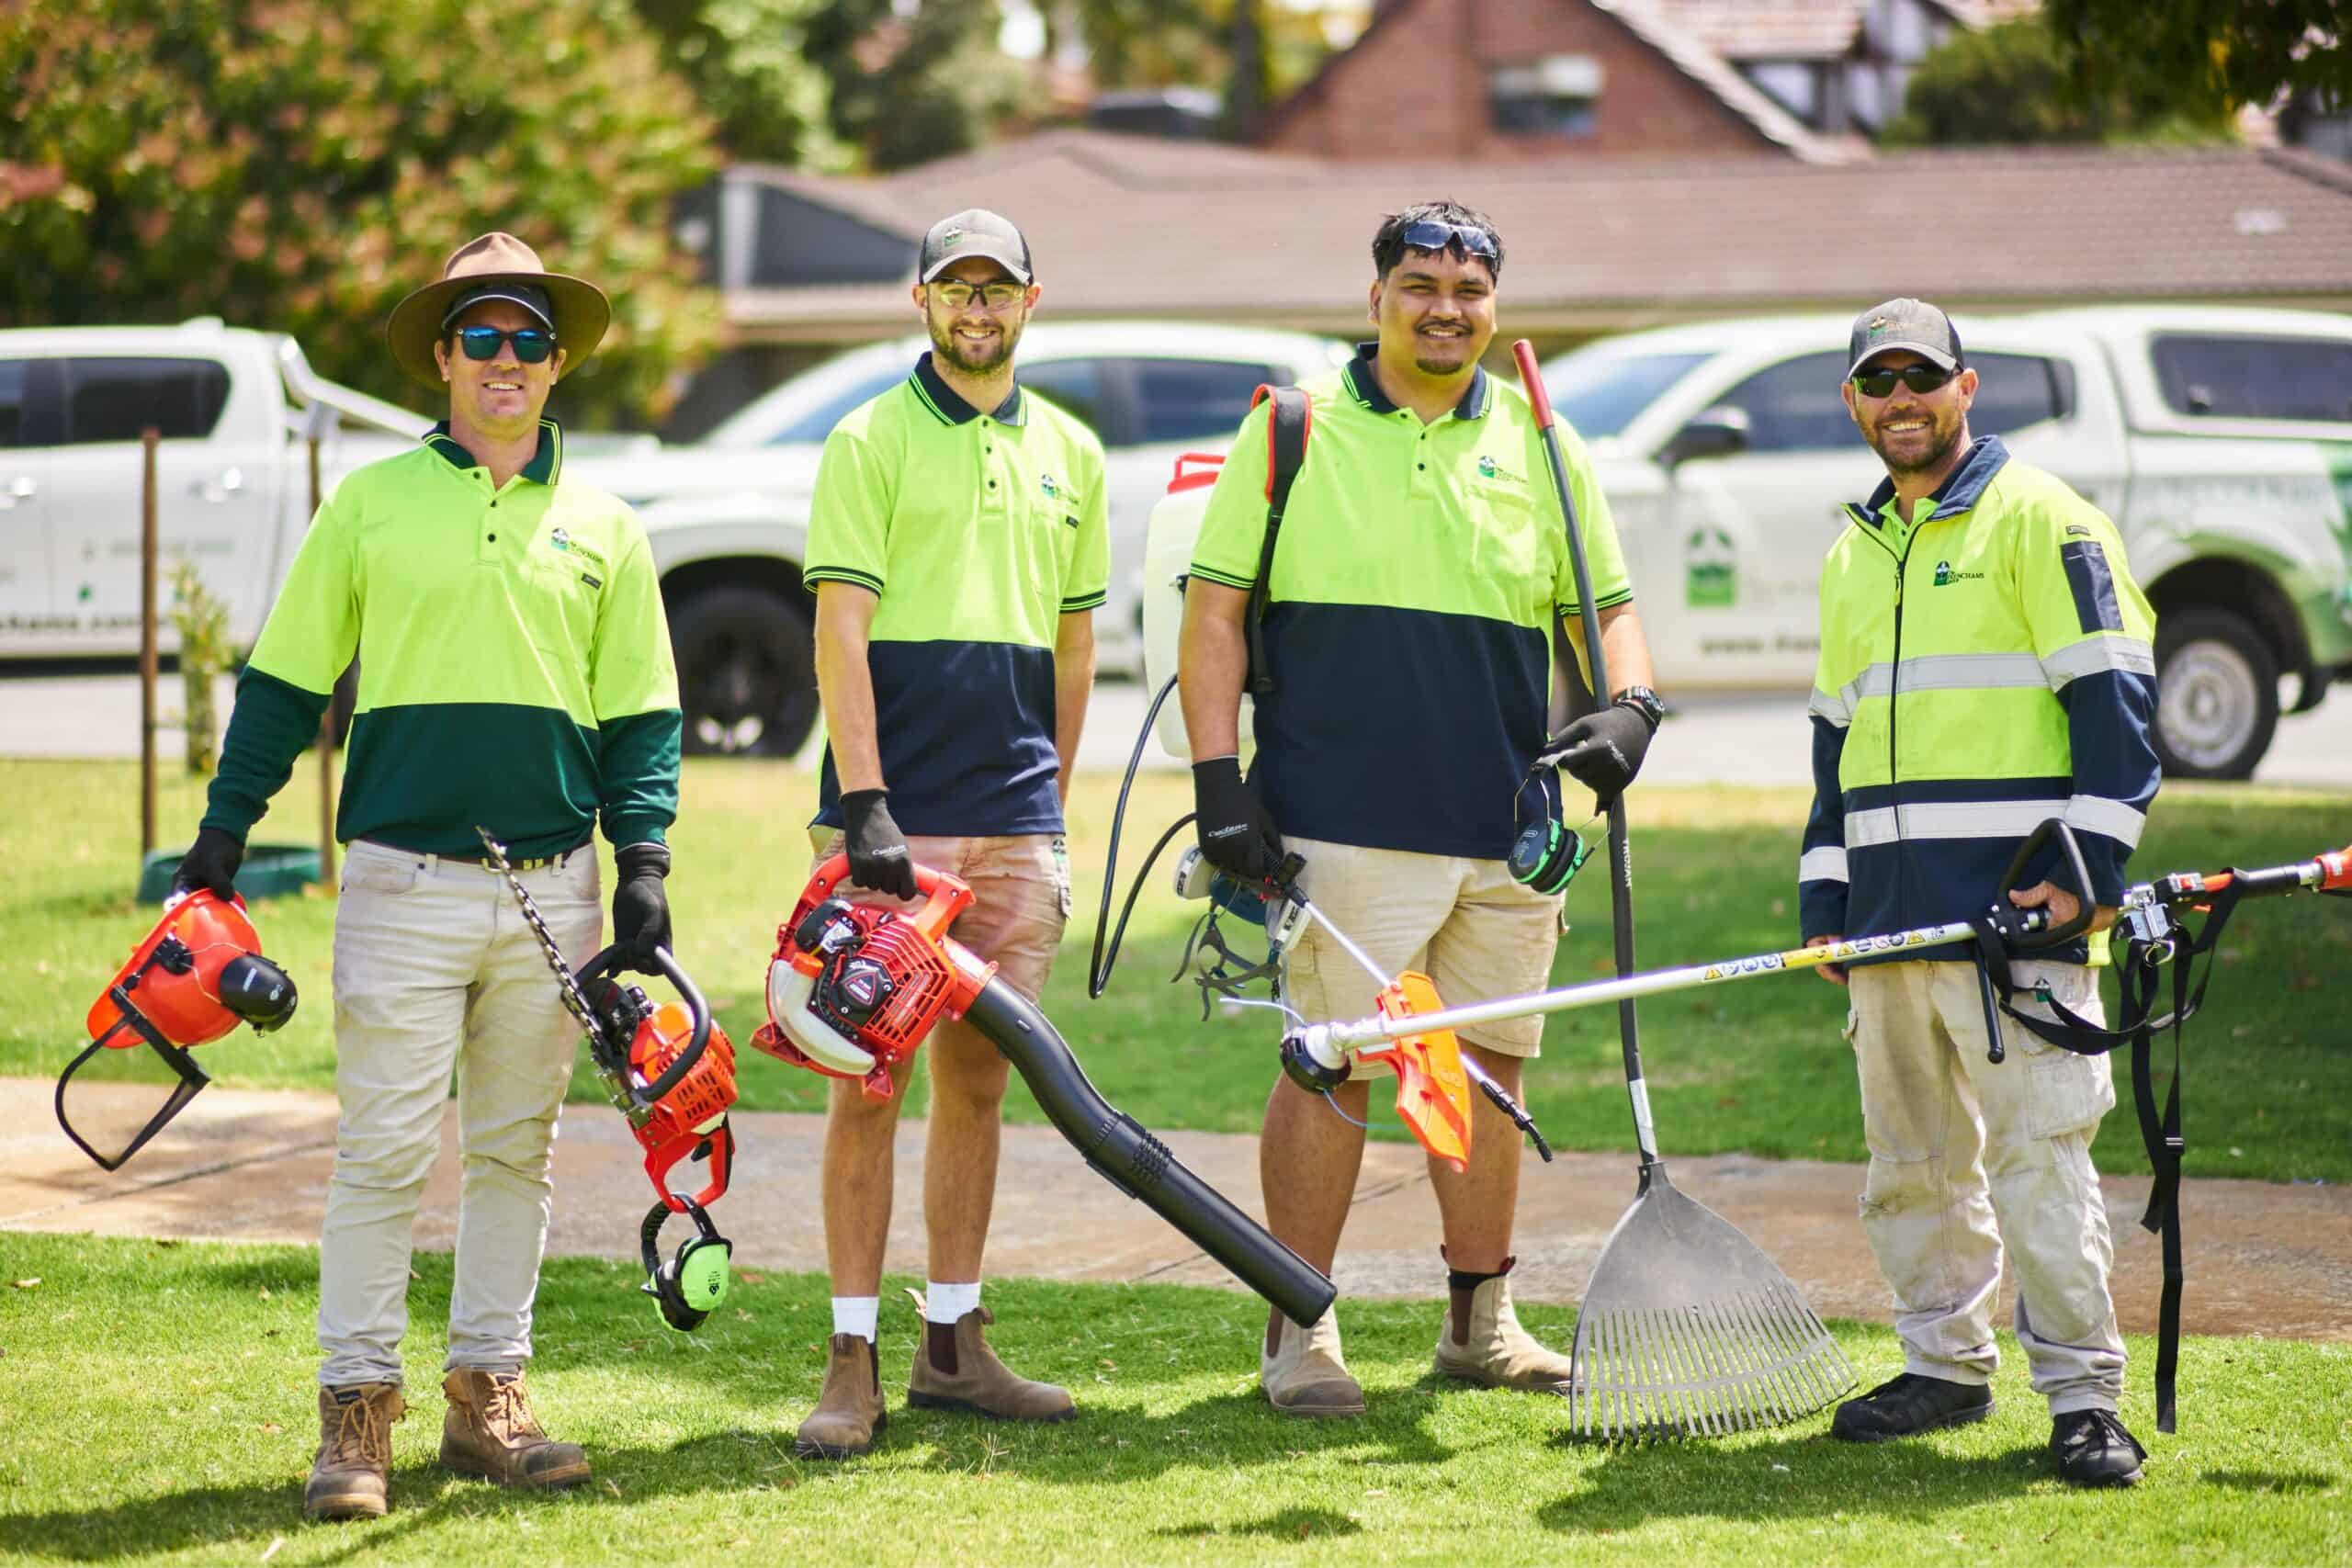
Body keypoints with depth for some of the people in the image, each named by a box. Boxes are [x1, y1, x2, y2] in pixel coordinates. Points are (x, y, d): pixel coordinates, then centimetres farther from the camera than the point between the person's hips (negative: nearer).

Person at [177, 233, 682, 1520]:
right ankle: (357, 1410, 1)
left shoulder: (603, 529, 11)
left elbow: (638, 719, 13)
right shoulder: (372, 503, 5)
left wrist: (642, 861, 2)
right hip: (405, 881, -3)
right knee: (384, 1150, -4)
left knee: (516, 1150, 8)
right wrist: (223, 832, 3)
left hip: (555, 887, 3)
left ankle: (487, 1393, 16)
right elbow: (285, 682, 7)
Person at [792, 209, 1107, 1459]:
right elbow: (840, 634, -8)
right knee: (871, 1080, -4)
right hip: (891, 818, -5)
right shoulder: (871, 443, -2)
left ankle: (954, 1342, 15)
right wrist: (864, 806, -16)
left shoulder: (1069, 454, 13)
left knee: (978, 1077, 8)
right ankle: (853, 1361, -2)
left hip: (1014, 824, 5)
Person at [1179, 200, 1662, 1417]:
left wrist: (1629, 709, -4)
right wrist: (1221, 781, -6)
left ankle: (1481, 1322, 21)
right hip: (1343, 825, -4)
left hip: (1506, 826, 4)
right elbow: (1215, 610, 3)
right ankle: (1300, 1332, 5)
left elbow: (1609, 608, 18)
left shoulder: (1539, 444, 12)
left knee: (1488, 1065, 10)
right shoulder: (1296, 428, 3)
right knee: (1331, 1065, -4)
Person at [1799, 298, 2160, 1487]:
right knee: (1910, 1157, 10)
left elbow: (2113, 697, -7)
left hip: (2013, 905, -7)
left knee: (2038, 1148, -9)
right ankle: (1946, 1364, 22)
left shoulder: (2040, 519, -2)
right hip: (1887, 912, 7)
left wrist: (2090, 867, -14)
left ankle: (2081, 1393, -6)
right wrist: (1823, 898, 18)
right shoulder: (1853, 556, 20)